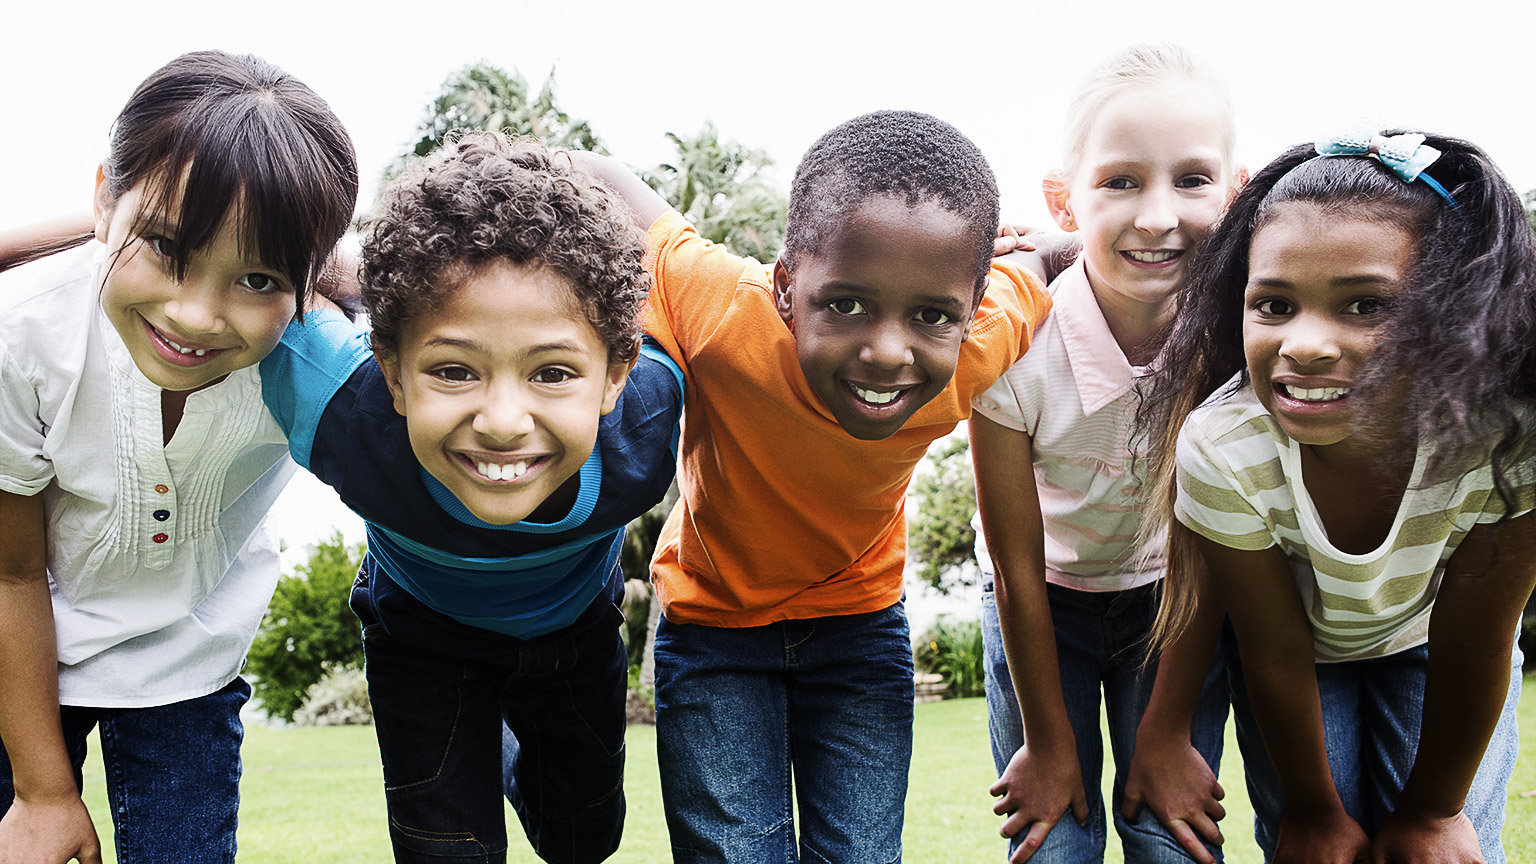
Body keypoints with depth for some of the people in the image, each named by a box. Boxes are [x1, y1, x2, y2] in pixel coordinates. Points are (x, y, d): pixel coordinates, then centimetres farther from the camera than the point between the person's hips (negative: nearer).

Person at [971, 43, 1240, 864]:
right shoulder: (1014, 349, -29)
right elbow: (1018, 568, -17)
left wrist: (1168, 733, -8)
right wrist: (1048, 743, -7)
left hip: (1175, 604, 1)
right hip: (1046, 601, -1)